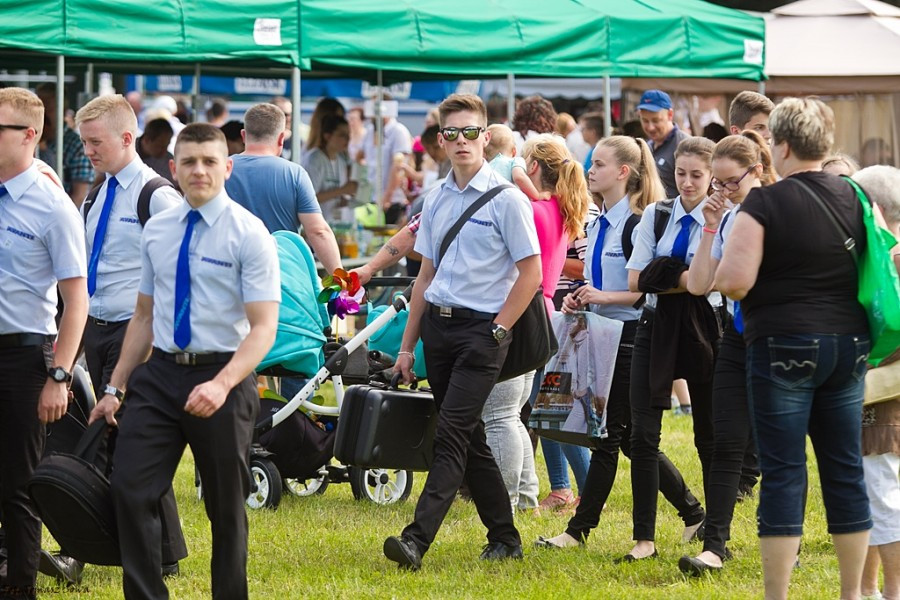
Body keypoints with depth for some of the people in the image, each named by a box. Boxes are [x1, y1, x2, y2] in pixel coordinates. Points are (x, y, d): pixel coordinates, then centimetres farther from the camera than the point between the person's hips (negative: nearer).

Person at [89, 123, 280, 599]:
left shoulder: (248, 234, -8)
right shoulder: (156, 231, 8)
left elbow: (264, 326, -14)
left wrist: (221, 385, -28)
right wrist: (115, 388, 11)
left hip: (222, 377, -4)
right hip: (159, 373, 4)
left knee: (226, 506, 8)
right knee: (130, 488, -7)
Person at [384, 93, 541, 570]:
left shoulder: (506, 199, -7)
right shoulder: (437, 200, 12)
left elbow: (530, 274, -7)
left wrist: (497, 330, -11)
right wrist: (407, 345, 17)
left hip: (481, 330, -7)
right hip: (437, 324, 7)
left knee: (452, 435, -14)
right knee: (470, 440, 11)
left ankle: (417, 540, -22)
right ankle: (504, 537, 20)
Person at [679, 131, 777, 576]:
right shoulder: (726, 220, 8)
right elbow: (698, 285, 3)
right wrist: (710, 229, -2)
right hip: (738, 337, 5)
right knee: (728, 444, -2)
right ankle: (715, 545, -4)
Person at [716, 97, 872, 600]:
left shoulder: (765, 204, -12)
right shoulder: (856, 199, 5)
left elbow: (734, 282, -18)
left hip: (786, 346, -5)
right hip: (849, 345, 5)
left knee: (784, 473, -2)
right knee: (845, 469, 11)